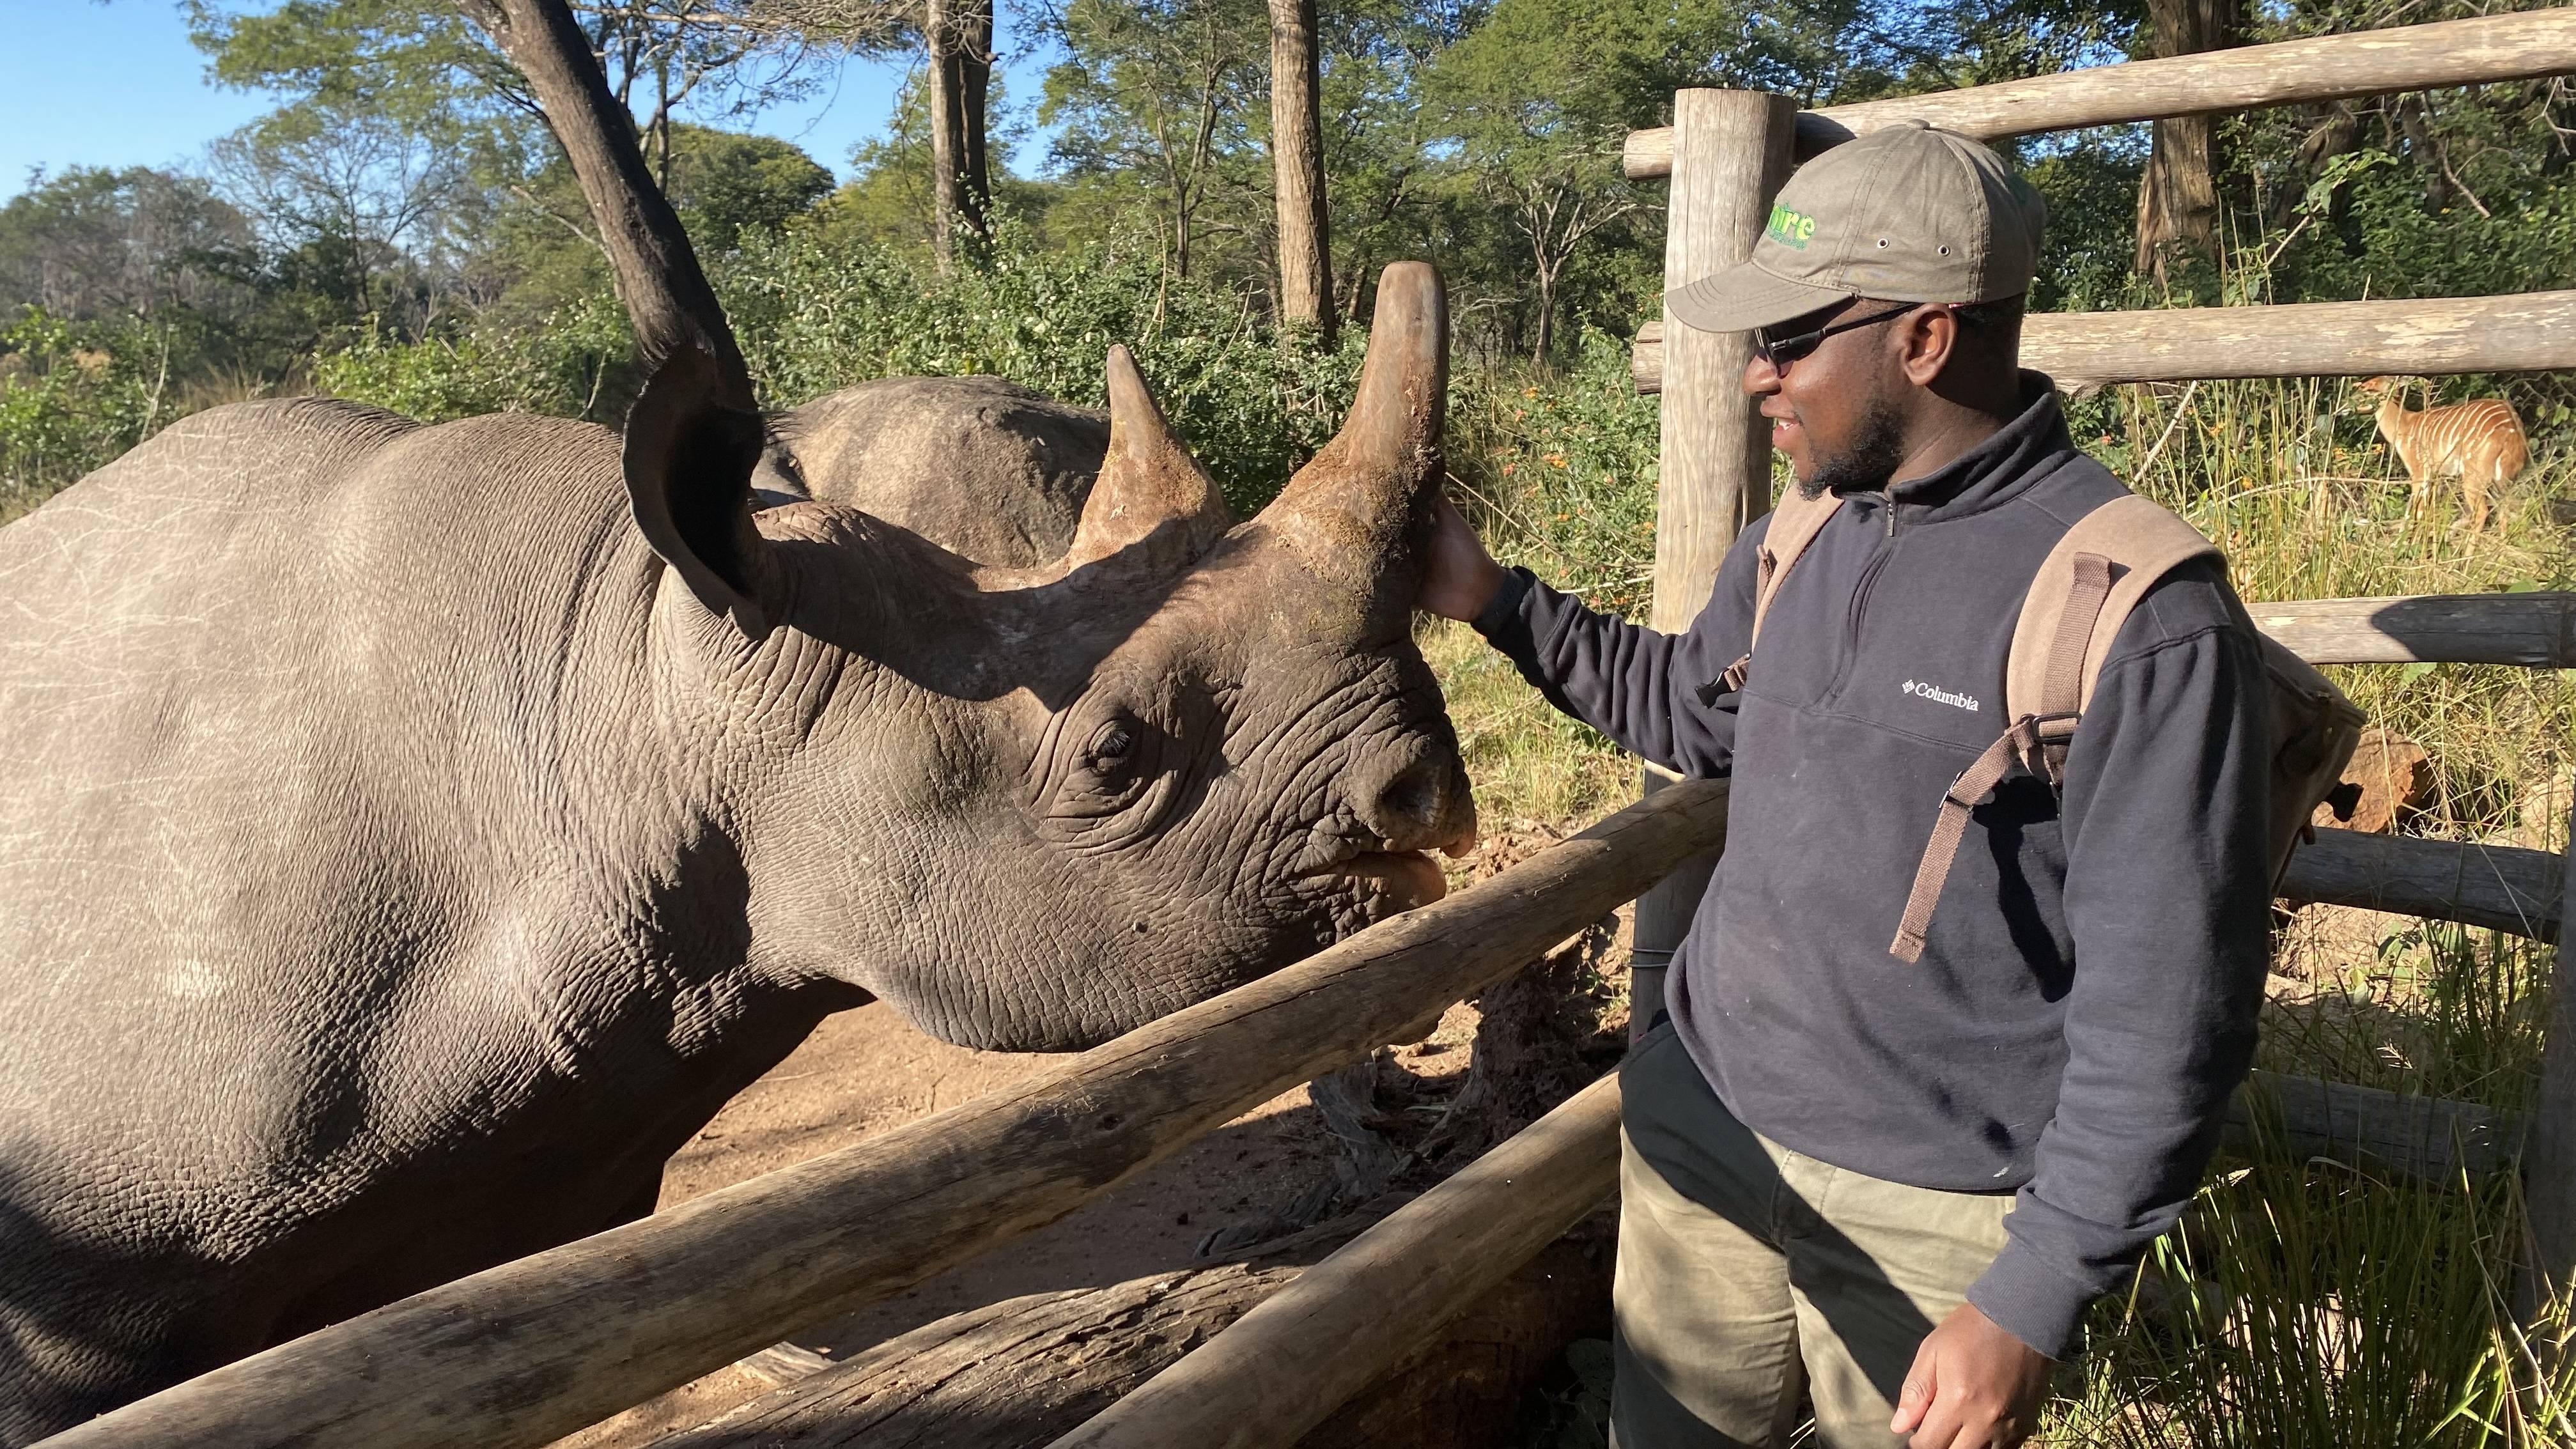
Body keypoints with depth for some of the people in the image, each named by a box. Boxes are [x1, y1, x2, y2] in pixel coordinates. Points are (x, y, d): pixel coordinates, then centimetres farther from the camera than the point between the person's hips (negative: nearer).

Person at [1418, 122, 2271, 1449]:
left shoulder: (2142, 616, -20)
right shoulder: (1796, 542, 2)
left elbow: (2164, 1008, -18)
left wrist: (2034, 1302, -15)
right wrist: (1493, 602, 12)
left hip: (1928, 1214, -6)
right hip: (1698, 1133, 6)